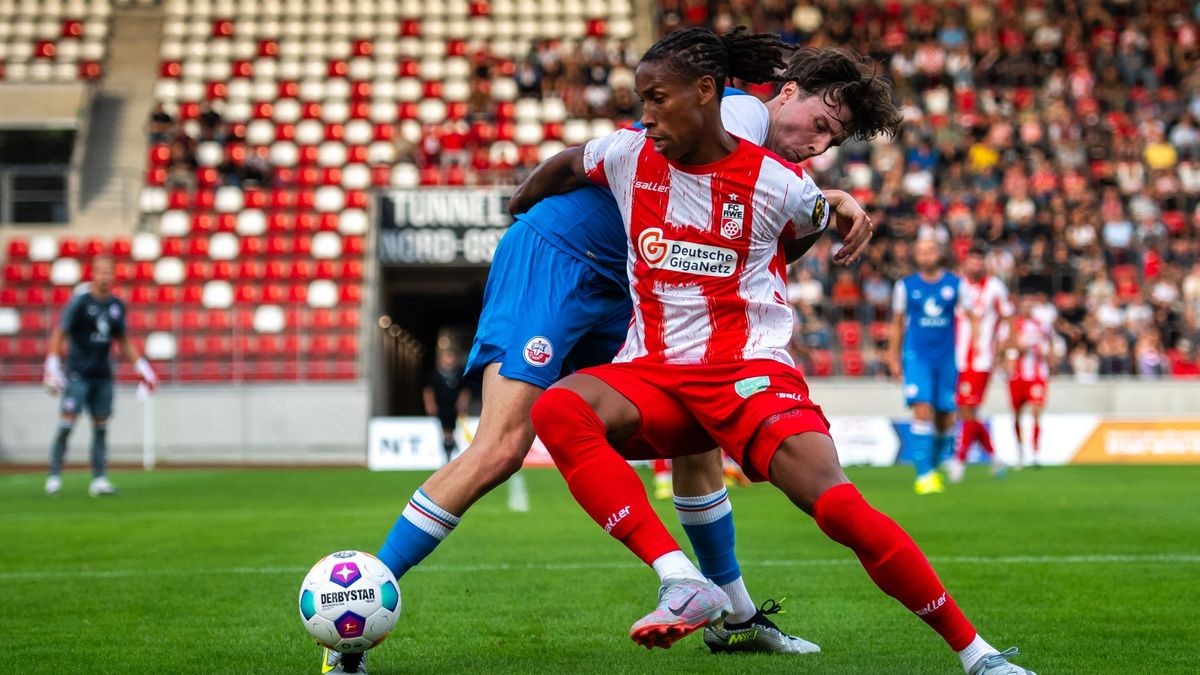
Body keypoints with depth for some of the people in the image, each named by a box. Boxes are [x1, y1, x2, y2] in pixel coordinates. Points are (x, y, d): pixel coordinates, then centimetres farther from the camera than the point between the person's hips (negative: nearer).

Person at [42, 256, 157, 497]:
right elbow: (59, 334, -6)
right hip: (78, 374, -5)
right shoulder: (80, 302, -7)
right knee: (67, 424, -9)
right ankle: (54, 477, -4)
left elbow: (123, 341, 20)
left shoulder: (117, 306, 8)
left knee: (101, 427, 4)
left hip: (103, 375, 5)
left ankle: (99, 479, 6)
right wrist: (52, 366, -14)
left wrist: (141, 366, 15)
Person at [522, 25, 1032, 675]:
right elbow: (561, 167, 28)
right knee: (557, 409, -31)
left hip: (752, 372, -3)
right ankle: (683, 583, -37)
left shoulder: (776, 183, -3)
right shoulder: (628, 155, 5)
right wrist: (515, 222, 37)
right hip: (654, 376, 3)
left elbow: (828, 221, 22)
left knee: (837, 505, -24)